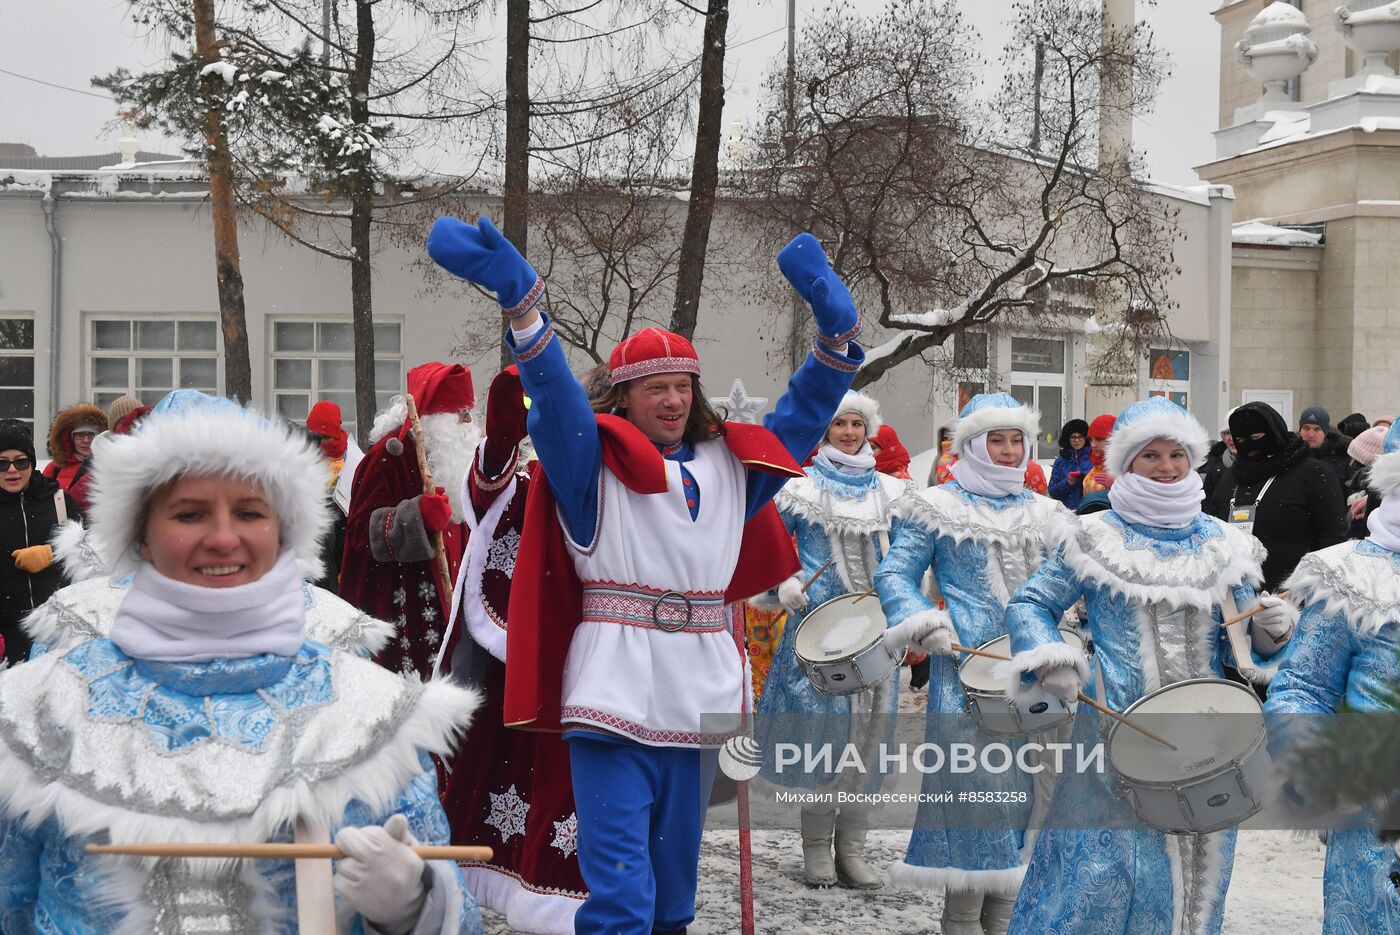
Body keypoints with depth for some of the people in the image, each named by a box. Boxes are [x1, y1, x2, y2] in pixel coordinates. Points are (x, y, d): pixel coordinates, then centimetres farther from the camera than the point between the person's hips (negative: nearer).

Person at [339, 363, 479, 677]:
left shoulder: (450, 451, 16)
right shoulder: (392, 452, -11)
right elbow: (362, 528, -17)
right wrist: (417, 515, -28)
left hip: (440, 599, 8)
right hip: (397, 605, -8)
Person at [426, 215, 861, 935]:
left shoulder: (730, 464, 14)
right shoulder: (593, 461, -1)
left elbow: (805, 411, 16)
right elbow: (553, 392, -16)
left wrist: (835, 325, 1)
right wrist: (518, 297, -32)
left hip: (699, 696, 5)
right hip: (616, 692, -5)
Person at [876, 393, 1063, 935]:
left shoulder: (1043, 513, 15)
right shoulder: (937, 508, 1)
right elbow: (896, 575, 0)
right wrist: (921, 620, -16)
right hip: (964, 661, -5)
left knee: (1021, 774, 8)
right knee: (969, 775, -8)